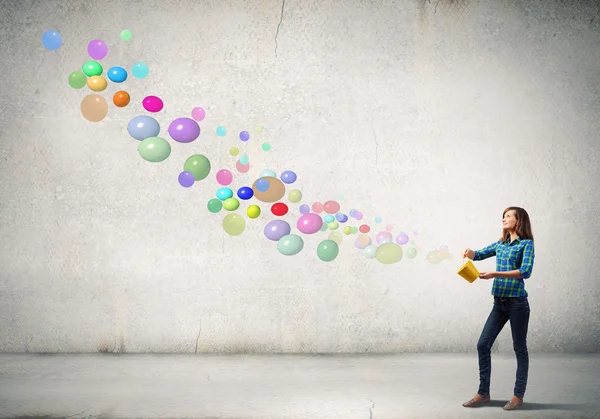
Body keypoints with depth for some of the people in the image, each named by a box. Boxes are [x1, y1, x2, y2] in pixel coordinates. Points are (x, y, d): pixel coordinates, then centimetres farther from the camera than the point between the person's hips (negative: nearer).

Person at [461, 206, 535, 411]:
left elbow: (525, 272, -18)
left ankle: (518, 396, 13)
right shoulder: (500, 244, 13)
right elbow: (479, 255, 19)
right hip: (499, 302, 7)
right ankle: (483, 393, 11)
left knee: (520, 348, 4)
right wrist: (470, 253, -5)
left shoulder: (526, 244, -6)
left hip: (517, 302, -6)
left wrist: (496, 274, -23)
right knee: (483, 344, 2)